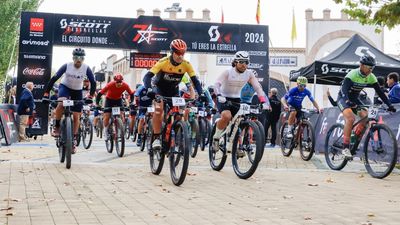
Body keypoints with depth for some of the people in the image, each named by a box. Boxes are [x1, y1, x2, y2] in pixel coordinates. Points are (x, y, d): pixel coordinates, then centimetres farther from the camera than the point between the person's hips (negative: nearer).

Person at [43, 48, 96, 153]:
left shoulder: (86, 68, -21)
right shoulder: (67, 66, -25)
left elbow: (93, 83, -16)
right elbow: (54, 78, -27)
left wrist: (90, 96, -27)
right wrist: (46, 94, -32)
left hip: (77, 91, 2)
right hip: (64, 87, -2)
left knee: (76, 116, -1)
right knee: (61, 103, -35)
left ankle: (73, 141, 10)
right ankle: (56, 127, -15)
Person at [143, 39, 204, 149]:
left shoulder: (186, 64, -20)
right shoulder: (163, 62, -29)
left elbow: (195, 80, -22)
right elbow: (147, 76, -35)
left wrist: (201, 94, -38)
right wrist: (149, 89, -53)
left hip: (173, 90, 3)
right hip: (159, 88, -3)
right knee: (159, 109, -25)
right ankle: (156, 138, -18)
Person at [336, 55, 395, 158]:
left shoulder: (371, 77, -9)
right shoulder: (352, 74, -27)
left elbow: (380, 92, -7)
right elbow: (344, 89, -38)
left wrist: (389, 105, -17)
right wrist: (348, 101, -56)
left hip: (354, 99, 6)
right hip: (343, 98, -6)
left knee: (366, 116, -16)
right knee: (351, 118, -29)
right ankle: (345, 147, -27)